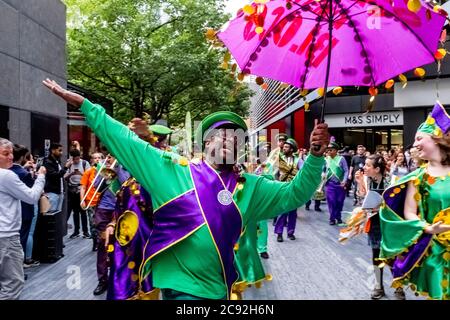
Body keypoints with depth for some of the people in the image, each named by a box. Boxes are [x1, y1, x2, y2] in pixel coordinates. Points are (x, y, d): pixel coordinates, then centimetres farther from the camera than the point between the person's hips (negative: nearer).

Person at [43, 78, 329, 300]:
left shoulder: (249, 188, 6)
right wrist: (82, 103, -2)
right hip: (180, 285, -3)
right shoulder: (171, 169, -2)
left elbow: (294, 194, 3)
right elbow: (123, 139, -2)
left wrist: (316, 155, -12)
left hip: (219, 289, 4)